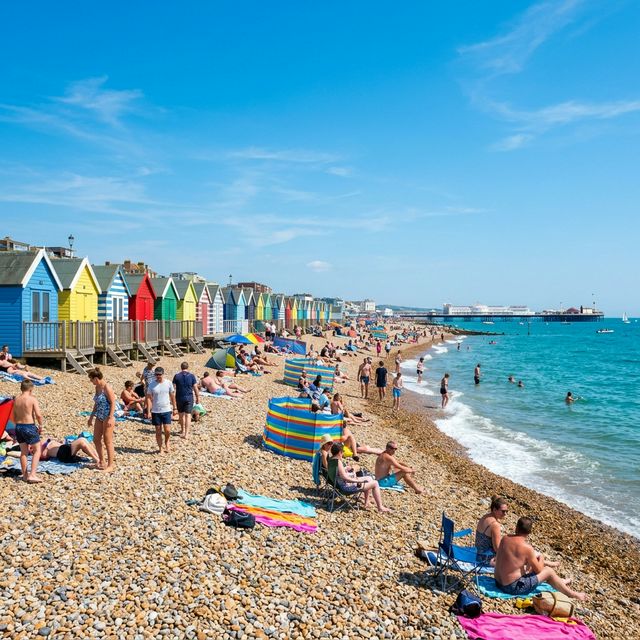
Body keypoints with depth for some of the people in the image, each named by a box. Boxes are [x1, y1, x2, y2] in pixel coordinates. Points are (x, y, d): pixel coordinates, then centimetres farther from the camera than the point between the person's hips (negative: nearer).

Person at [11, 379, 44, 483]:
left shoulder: (16, 400, 5)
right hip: (30, 427, -6)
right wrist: (40, 426, -3)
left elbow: (13, 418, 11)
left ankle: (25, 475, 23)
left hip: (18, 427, 6)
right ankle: (32, 475, -4)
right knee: (37, 450, 5)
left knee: (24, 452, 16)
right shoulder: (32, 399, -11)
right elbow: (38, 415, -18)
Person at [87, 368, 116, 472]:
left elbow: (113, 403, -18)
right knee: (96, 440, 13)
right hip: (99, 417, 9)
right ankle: (101, 462, 26)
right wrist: (91, 417, 21)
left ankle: (111, 465, 8)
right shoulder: (97, 388, 9)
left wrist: (110, 418, -22)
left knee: (107, 441, -2)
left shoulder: (107, 388, -16)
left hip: (107, 418, -9)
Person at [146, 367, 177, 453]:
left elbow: (172, 396, 7)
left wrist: (174, 408, 8)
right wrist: (148, 411, -6)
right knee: (158, 431, 7)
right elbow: (149, 398, -1)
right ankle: (160, 448, 22)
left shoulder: (168, 383, -2)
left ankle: (166, 442, 24)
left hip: (167, 410, 0)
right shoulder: (152, 385, -4)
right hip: (155, 411, 0)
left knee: (167, 430, -6)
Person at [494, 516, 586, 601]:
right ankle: (572, 594, 28)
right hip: (513, 587, -7)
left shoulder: (505, 538, -2)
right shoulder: (527, 548, -20)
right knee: (548, 571, 8)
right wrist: (541, 559, 15)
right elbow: (538, 570, -7)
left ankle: (559, 582, 47)